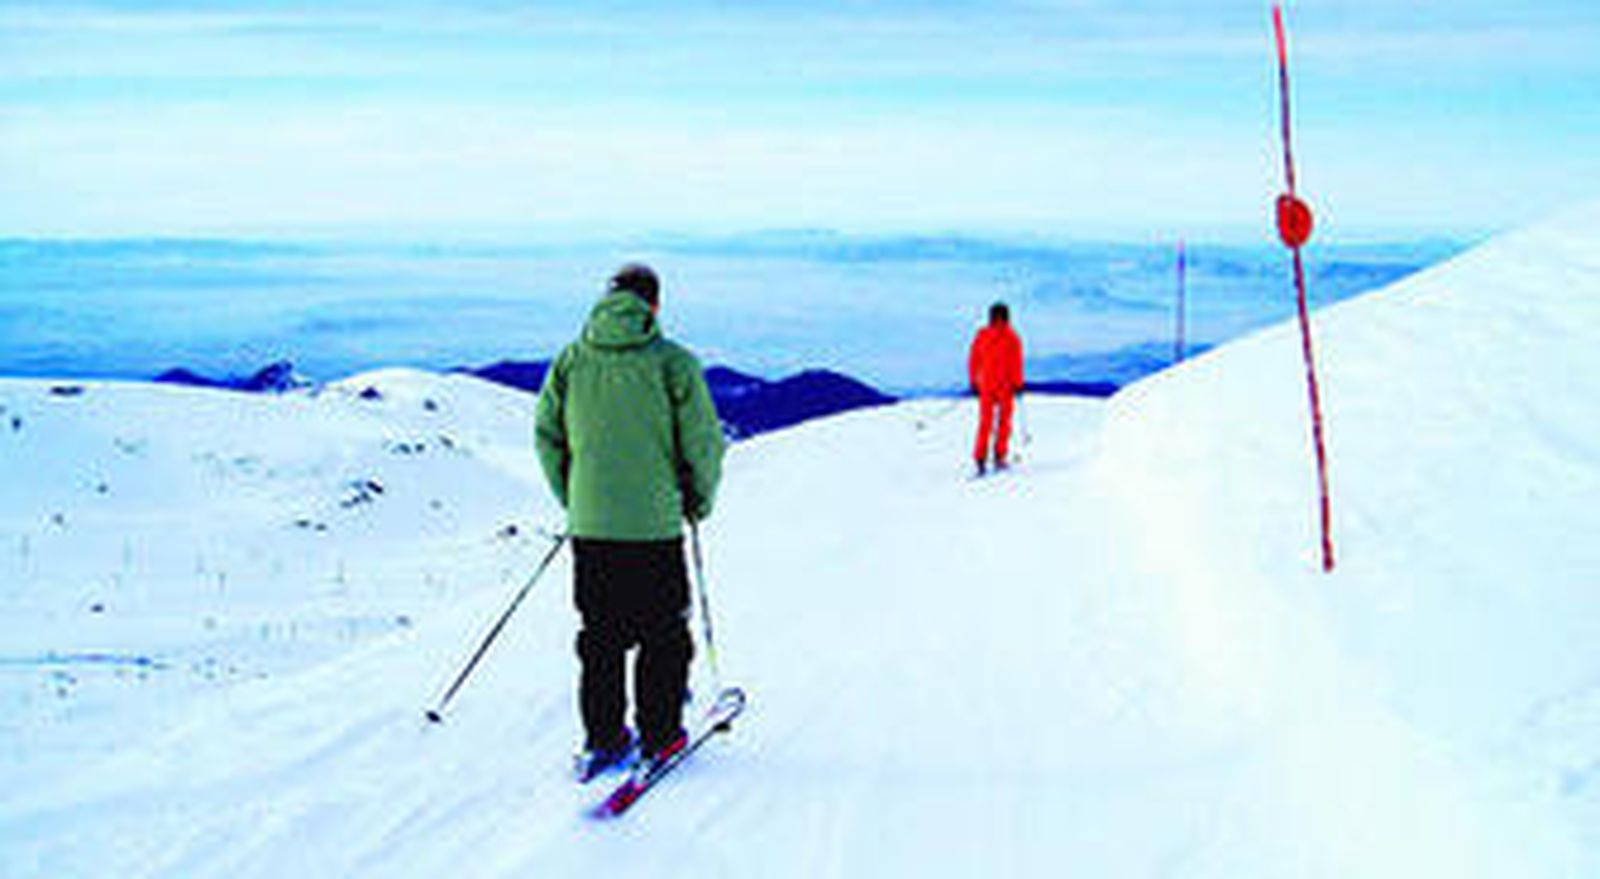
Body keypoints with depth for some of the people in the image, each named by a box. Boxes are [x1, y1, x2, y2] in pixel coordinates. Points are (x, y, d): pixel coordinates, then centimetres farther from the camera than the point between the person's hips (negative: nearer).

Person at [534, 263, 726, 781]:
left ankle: (603, 739, 16)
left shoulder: (571, 359, 3)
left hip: (589, 524, 4)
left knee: (600, 635, 14)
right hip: (654, 525, -4)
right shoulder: (673, 362, -8)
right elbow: (702, 443, -7)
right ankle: (659, 736, 14)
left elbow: (546, 435, 7)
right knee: (662, 634, 10)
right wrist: (699, 502, 10)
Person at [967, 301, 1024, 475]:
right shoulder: (1012, 338, -7)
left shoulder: (981, 336, -1)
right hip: (1005, 385, -2)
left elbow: (973, 360, 1)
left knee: (985, 422, 7)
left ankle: (980, 458, 3)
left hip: (985, 385, 2)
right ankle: (999, 457, 1)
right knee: (1004, 421, 5)